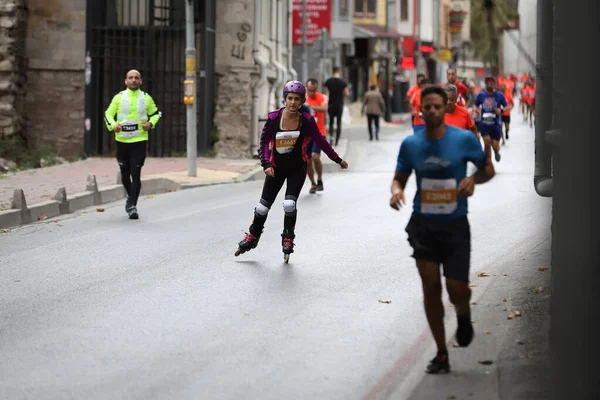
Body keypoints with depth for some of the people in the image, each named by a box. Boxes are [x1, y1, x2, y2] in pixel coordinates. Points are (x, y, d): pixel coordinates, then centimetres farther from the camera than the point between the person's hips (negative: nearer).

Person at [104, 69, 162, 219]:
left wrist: (151, 123, -6)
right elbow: (108, 114, 6)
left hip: (140, 141, -1)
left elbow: (156, 113, 15)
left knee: (135, 174, -11)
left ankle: (132, 206, -10)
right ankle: (130, 196, 40)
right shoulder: (119, 97, 2)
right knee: (125, 174, 13)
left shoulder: (146, 98, 4)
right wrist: (113, 125, -15)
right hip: (122, 141, 1)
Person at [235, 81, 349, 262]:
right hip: (276, 167, 1)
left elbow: (320, 141, 0)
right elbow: (264, 142, -8)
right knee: (264, 205, 7)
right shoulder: (274, 118, -14)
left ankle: (288, 240, 6)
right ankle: (252, 236, 29)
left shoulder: (306, 120, -12)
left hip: (297, 168, -1)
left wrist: (338, 159, 5)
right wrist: (266, 164, -20)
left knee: (289, 203, -15)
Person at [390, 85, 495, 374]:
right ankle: (441, 354, 11)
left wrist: (473, 179, -18)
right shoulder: (411, 144, 0)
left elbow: (488, 168, 4)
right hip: (423, 224, 2)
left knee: (457, 289, -6)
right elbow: (399, 178, 10)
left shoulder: (464, 139, -7)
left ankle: (463, 315, 34)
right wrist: (396, 190, -14)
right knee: (430, 287, 0)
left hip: (455, 224, -2)